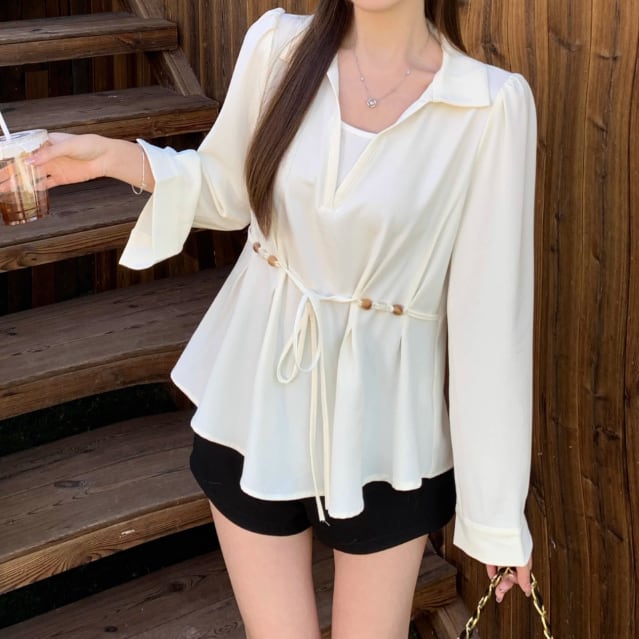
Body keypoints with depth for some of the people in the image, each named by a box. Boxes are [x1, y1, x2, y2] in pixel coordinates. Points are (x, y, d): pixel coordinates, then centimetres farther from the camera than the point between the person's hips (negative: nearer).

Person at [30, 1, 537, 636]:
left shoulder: (494, 105, -16)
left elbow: (489, 310, -13)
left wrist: (497, 504, -9)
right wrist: (113, 156, -6)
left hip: (383, 417, -2)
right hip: (258, 392, 3)